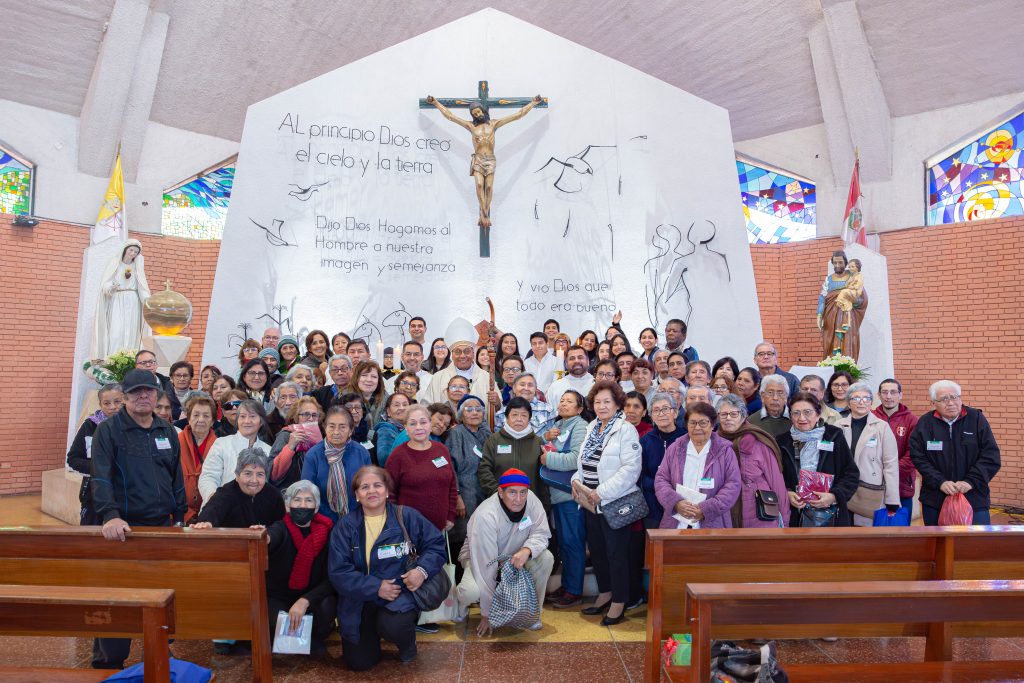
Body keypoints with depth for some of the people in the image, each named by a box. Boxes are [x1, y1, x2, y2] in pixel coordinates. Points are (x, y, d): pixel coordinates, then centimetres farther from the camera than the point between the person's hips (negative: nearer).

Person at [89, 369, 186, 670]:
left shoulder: (167, 431, 11)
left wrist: (179, 518, 12)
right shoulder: (109, 430, -5)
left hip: (162, 524, 5)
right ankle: (107, 662, 18)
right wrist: (110, 517, -26)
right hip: (124, 527, -4)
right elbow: (100, 478, -14)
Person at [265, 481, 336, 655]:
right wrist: (263, 538, -65)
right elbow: (271, 537, -40)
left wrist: (305, 600, -30)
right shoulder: (281, 528, -13)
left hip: (313, 597, 0)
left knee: (327, 606, -30)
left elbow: (330, 578, -14)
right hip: (279, 598, 0)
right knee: (274, 624, -28)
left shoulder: (327, 532, -9)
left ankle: (315, 638, 4)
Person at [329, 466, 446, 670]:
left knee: (393, 627, -33)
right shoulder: (345, 526, -4)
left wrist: (423, 569, -18)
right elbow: (338, 571, -11)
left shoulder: (407, 516, -5)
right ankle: (373, 628, 34)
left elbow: (435, 545, 1)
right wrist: (376, 587, -20)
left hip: (400, 592, -2)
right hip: (359, 600, 2)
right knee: (359, 663, 0)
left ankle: (408, 643, 6)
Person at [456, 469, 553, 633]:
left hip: (514, 556, 4)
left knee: (546, 558, -22)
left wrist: (527, 549, -39)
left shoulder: (531, 500, -24)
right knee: (472, 591, -33)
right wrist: (487, 614, -26)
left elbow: (541, 533, -14)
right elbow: (485, 566, -32)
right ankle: (460, 603, 6)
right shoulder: (485, 516, -36)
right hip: (479, 558, -4)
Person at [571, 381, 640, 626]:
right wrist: (577, 480, 1)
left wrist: (601, 492, -21)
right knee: (596, 549, 17)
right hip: (591, 502, 7)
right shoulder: (592, 429, 11)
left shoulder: (626, 431, -12)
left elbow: (631, 469, -20)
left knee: (616, 553, 3)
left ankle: (619, 603, 18)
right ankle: (605, 594, 34)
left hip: (614, 502, -7)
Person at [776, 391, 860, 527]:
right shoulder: (782, 442, 3)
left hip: (831, 516, -1)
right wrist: (787, 494, -11)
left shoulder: (834, 436, -1)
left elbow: (851, 474, 0)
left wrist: (834, 496, -15)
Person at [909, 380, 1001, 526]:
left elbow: (991, 455, -3)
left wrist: (971, 481, -13)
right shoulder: (924, 423, -1)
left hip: (974, 499, -1)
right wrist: (940, 482, -15)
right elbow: (918, 458, -3)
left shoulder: (976, 418, -1)